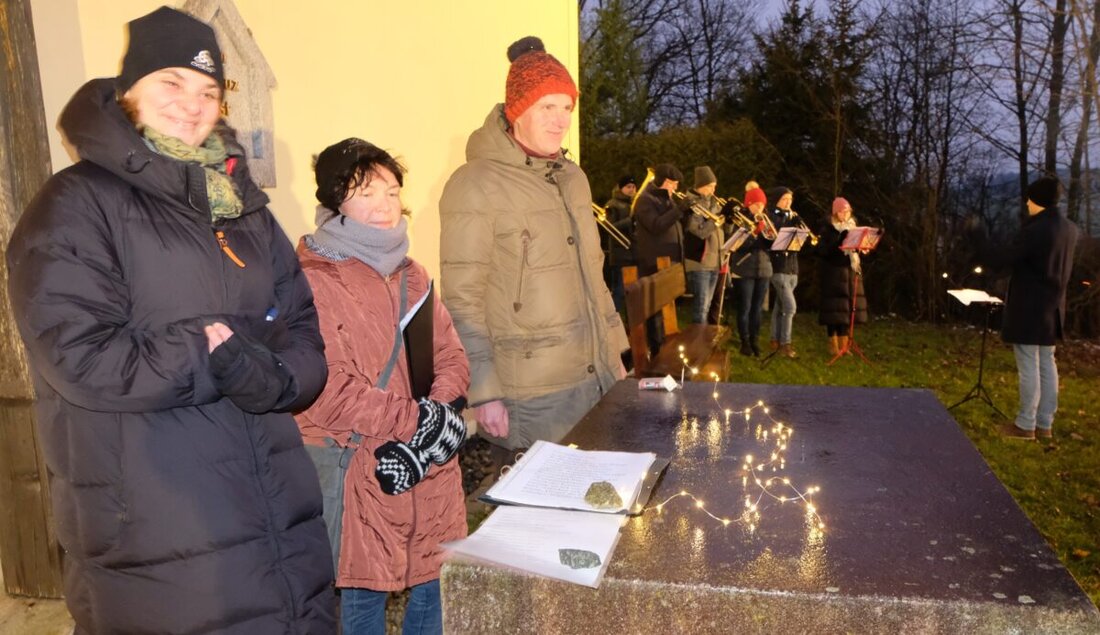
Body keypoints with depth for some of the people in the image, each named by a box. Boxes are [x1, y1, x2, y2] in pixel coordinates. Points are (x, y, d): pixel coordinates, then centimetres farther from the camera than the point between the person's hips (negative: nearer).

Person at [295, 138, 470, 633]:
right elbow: (330, 393, -18)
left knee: (435, 583, 13)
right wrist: (422, 419, -14)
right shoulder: (314, 282, -11)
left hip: (430, 471, 6)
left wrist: (425, 433, -8)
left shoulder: (411, 275, 13)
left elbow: (451, 359, 9)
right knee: (365, 593, 7)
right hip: (360, 476, -6)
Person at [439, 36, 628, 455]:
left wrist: (614, 354, 16)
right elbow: (462, 301, -14)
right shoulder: (476, 185, -11)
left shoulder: (573, 177, 11)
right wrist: (484, 392, -16)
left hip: (595, 380, 7)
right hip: (530, 396, -7)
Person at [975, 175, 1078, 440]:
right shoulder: (1069, 229, 8)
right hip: (1051, 308, 8)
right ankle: (1045, 423, 20)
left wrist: (974, 242, -5)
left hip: (1028, 309, -8)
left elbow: (1002, 260, -17)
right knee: (1047, 364, 13)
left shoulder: (1033, 231, -20)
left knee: (1028, 366, -2)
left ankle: (1026, 425, 4)